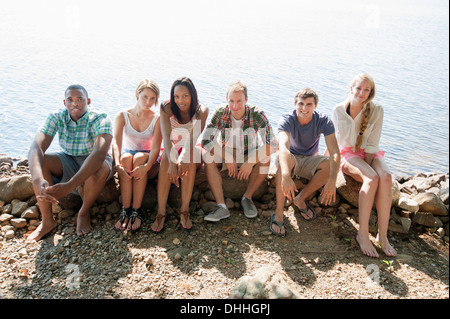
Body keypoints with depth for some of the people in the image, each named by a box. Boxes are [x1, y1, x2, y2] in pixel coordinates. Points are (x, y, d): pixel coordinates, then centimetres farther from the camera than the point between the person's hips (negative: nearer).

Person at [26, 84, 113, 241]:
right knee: (39, 162, -23)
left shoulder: (100, 119, -24)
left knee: (99, 169, -38)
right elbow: (36, 147, -26)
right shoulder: (56, 118, -13)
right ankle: (47, 221, -12)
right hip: (68, 161, 4)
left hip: (93, 162, -3)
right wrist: (38, 180, -47)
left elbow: (100, 153, -39)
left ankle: (84, 212, -9)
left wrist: (70, 185, -49)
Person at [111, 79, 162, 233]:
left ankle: (136, 211, -36)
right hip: (126, 155, 1)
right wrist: (118, 165, -39)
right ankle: (125, 210, -36)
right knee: (126, 157, -34)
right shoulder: (123, 115, -3)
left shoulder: (157, 119, -5)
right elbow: (116, 141, -19)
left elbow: (156, 148, -17)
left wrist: (147, 166, -39)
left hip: (149, 160, -1)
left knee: (140, 157, -35)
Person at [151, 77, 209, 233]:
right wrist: (172, 162, -48)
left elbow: (194, 137, -31)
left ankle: (185, 210, -32)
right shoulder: (167, 109, -15)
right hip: (172, 149, 0)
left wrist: (184, 158, -50)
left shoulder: (201, 111, -15)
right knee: (166, 158, -34)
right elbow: (166, 137, -30)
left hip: (193, 150, 0)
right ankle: (161, 212, -36)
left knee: (191, 157, -35)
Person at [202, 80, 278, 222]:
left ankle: (247, 198, -10)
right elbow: (206, 140, -22)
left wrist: (250, 162, -35)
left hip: (249, 155, -1)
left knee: (265, 158, -31)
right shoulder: (220, 113, -17)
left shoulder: (256, 114, -20)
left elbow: (272, 143, -27)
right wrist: (228, 159, -30)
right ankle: (221, 206, -28)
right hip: (225, 154, 1)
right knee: (207, 156, -28)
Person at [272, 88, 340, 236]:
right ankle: (278, 213, -34)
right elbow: (283, 147, -41)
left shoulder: (323, 121, -17)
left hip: (310, 160, 2)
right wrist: (286, 176, -59)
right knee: (286, 158, -37)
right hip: (291, 159, -2)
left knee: (331, 165, -29)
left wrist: (332, 181, -43)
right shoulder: (287, 120, -22)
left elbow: (335, 152, -27)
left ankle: (300, 199, -12)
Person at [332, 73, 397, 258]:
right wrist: (350, 116, -15)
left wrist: (368, 161, -14)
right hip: (349, 154, -2)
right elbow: (347, 141, -10)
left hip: (370, 154, 2)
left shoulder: (376, 110, 0)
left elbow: (373, 142, -3)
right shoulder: (339, 110, -3)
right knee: (372, 178, -33)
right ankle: (362, 234, -28)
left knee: (386, 177, -31)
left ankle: (382, 235, -27)